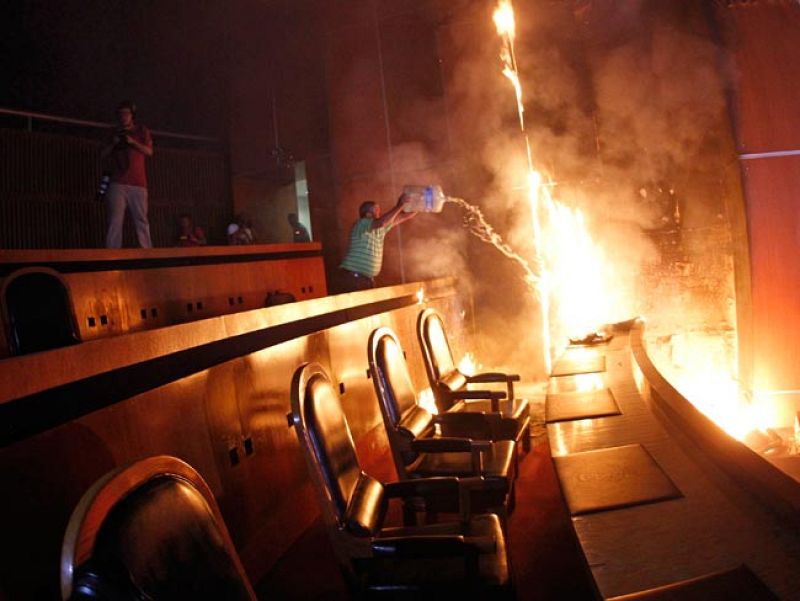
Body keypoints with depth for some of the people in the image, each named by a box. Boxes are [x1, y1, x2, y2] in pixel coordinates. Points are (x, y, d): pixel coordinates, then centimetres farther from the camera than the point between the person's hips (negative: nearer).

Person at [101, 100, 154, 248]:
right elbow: (104, 155, 17)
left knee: (141, 220, -6)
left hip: (138, 183, -1)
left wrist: (133, 142, -12)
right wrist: (113, 144, -1)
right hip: (118, 183, 2)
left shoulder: (142, 131, 14)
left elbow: (149, 152, 1)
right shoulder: (115, 133, 21)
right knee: (115, 220, -10)